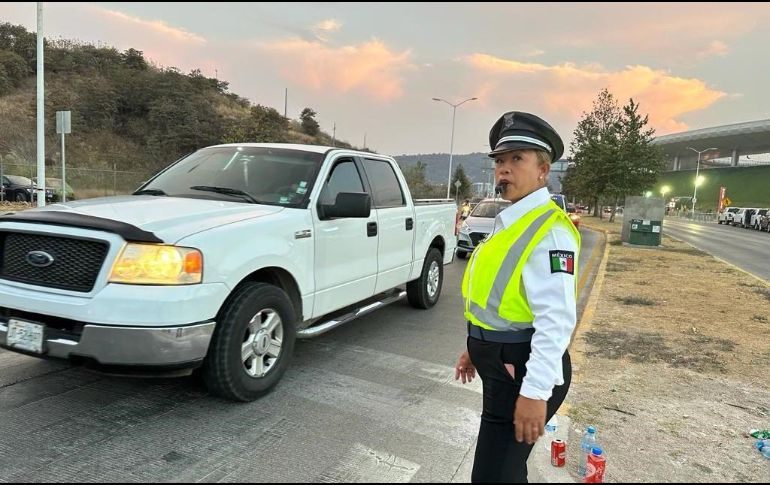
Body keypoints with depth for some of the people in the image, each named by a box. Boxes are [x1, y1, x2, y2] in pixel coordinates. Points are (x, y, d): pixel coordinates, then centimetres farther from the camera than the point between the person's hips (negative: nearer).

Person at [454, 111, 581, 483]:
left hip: (523, 371, -10)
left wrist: (536, 391, -28)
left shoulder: (549, 229, -20)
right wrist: (476, 347, 22)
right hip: (500, 363, 10)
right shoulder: (508, 222, 11)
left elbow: (556, 319, -26)